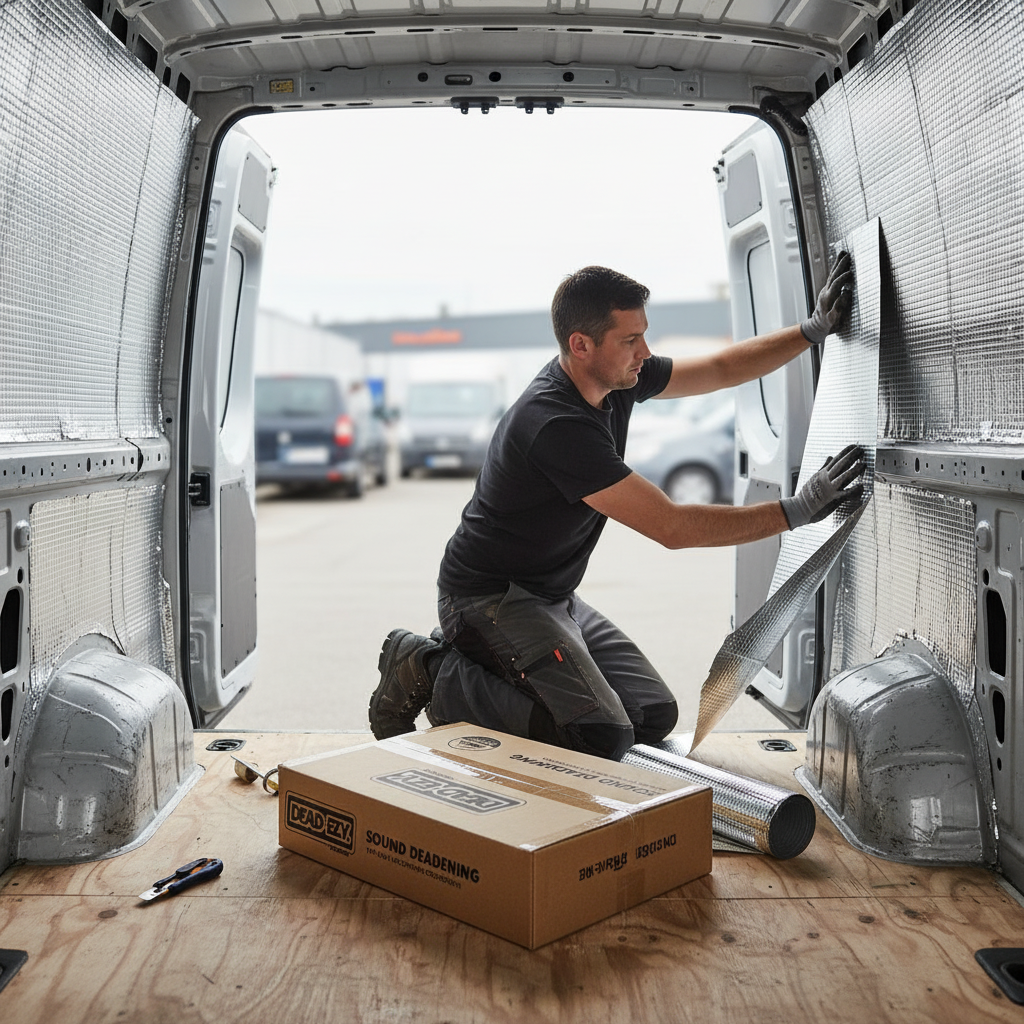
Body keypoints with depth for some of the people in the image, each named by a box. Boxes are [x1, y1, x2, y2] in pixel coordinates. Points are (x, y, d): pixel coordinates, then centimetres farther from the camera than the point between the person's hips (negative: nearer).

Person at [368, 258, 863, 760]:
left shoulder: (616, 378, -2)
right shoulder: (556, 424, -29)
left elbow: (723, 369, 12)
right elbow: (674, 527, -28)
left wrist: (814, 329, 3)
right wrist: (797, 511, -23)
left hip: (553, 597, 10)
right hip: (490, 599, -9)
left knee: (654, 716, 4)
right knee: (602, 736, -22)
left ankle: (472, 660, 13)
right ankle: (437, 676, -4)